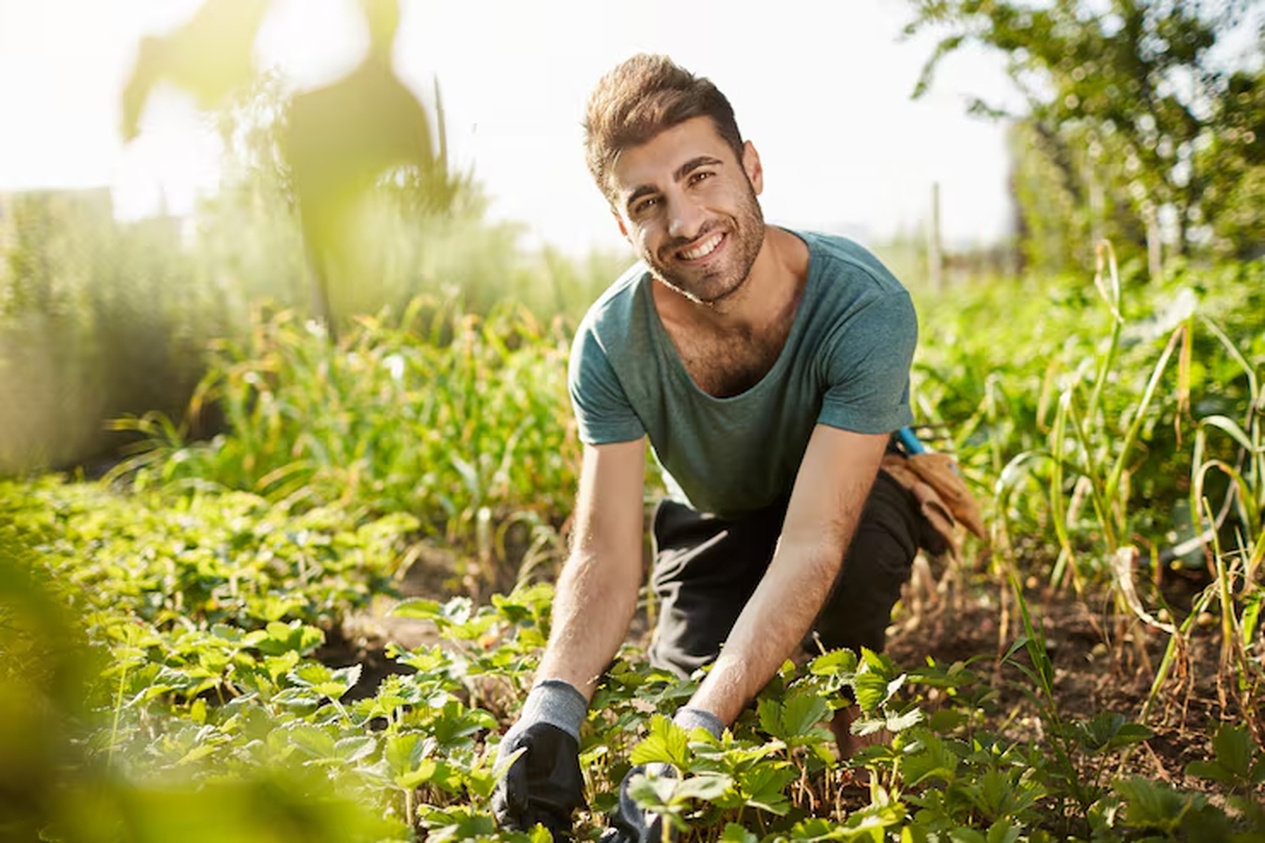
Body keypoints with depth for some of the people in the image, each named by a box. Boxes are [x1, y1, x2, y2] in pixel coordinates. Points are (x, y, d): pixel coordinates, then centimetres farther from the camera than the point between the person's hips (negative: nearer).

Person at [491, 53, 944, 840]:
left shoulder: (864, 308, -36)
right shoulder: (610, 341, -26)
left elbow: (811, 544, -42)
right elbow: (606, 555, -28)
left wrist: (701, 726, -53)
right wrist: (552, 708, -48)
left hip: (851, 501, -2)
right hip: (714, 521, 3)